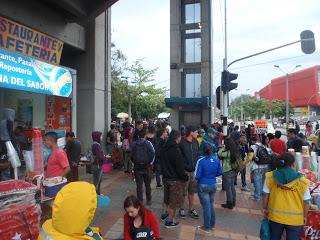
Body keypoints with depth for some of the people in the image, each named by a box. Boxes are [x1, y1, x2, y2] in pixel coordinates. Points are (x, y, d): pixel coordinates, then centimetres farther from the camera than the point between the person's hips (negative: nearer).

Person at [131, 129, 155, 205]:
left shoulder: (133, 144, -1)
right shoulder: (148, 143, -7)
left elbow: (131, 154, -4)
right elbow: (153, 153, -18)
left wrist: (134, 162, 5)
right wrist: (150, 162, -7)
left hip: (137, 167, 1)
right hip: (146, 167, -1)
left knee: (139, 185, 9)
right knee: (147, 184, 15)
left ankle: (140, 201, 13)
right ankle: (148, 200, 24)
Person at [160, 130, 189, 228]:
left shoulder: (165, 148, 2)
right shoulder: (176, 150, -23)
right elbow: (179, 167, -21)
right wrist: (185, 177, -9)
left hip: (166, 177, 8)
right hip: (175, 179, -8)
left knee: (169, 198, 25)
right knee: (174, 201, 7)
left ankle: (166, 215, 38)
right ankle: (170, 221, 18)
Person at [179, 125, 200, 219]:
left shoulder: (195, 142, 5)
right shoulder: (181, 142, -16)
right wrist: (184, 166, -14)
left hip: (194, 170, 6)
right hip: (184, 171, -6)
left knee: (192, 191, 17)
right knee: (183, 192, 7)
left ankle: (191, 209, 31)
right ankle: (181, 209, 26)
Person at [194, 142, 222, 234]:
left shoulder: (201, 161, -21)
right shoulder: (217, 159, -6)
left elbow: (197, 176, -18)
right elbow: (220, 172, 4)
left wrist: (202, 176, 4)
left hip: (203, 186, -5)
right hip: (213, 185, 5)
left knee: (206, 206, 6)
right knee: (211, 204, 21)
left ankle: (207, 227, 19)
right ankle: (212, 224, 34)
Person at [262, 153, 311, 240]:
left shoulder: (270, 177, -11)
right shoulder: (302, 181, -15)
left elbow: (265, 195, -4)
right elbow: (306, 202, -6)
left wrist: (265, 209, 11)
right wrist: (304, 217, 10)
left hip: (275, 216, 1)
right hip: (295, 219, -1)